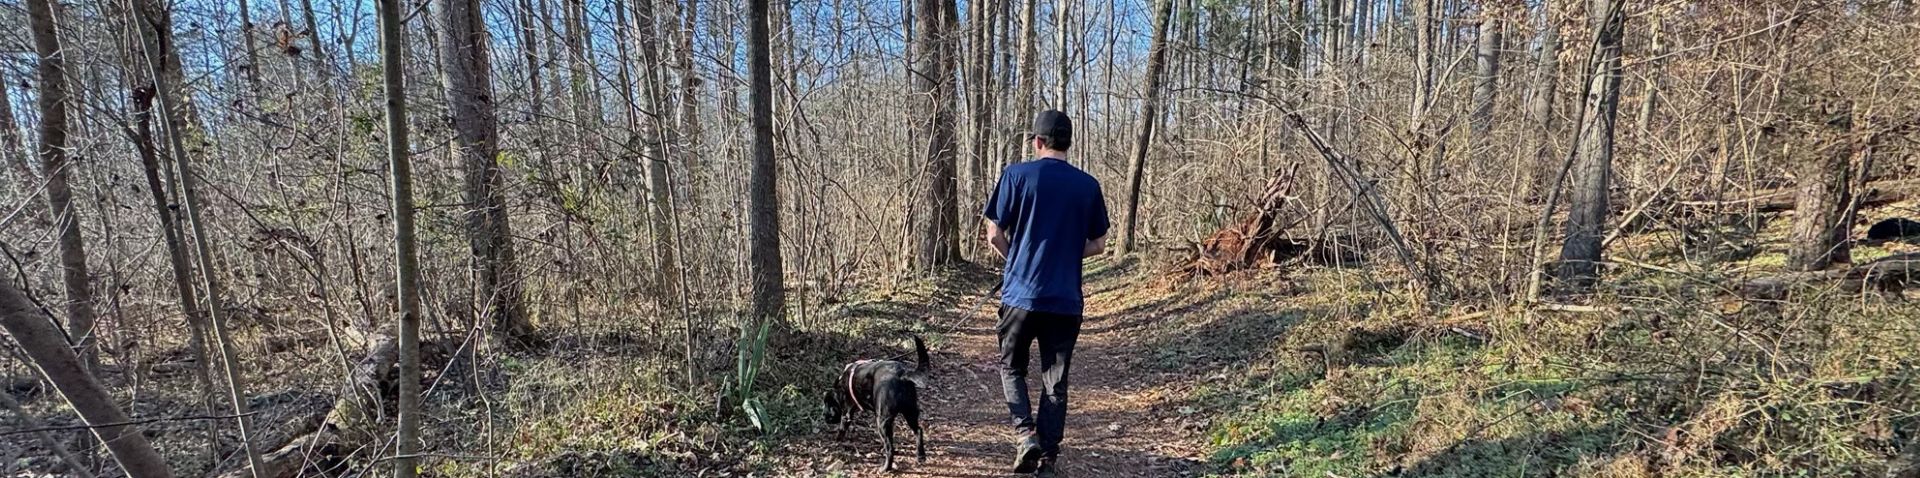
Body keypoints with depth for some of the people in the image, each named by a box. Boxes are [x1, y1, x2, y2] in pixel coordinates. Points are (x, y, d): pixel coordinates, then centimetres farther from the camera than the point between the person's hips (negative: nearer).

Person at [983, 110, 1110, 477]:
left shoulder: (1017, 174, -4)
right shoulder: (1088, 185, 4)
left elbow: (995, 235, -3)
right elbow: (1097, 245, 9)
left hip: (1021, 293, -2)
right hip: (1066, 299, 2)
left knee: (1012, 367, 17)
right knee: (1055, 380, 11)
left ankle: (1026, 433, 0)